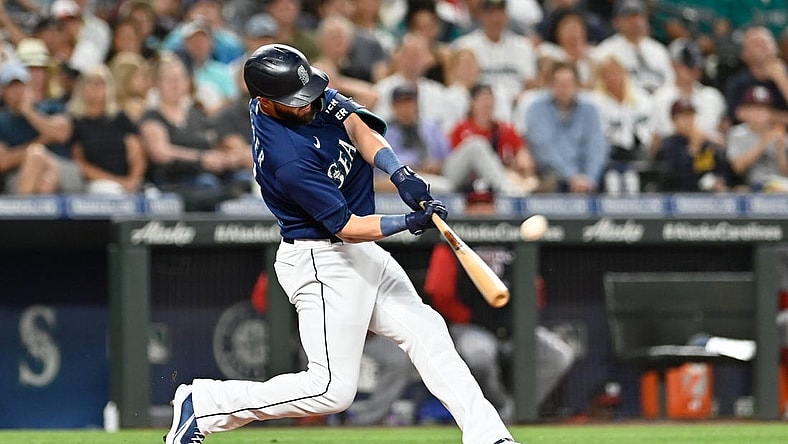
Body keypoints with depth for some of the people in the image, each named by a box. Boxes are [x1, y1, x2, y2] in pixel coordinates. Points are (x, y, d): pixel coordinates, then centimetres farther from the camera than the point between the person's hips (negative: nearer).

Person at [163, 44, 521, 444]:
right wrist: (409, 222, -35)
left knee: (425, 331, 7)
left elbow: (358, 127, -10)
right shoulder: (288, 159, -30)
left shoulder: (311, 95, -6)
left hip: (361, 256, 10)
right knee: (332, 390, -9)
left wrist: (400, 175, -25)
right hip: (323, 263, -10)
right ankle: (202, 403, -2)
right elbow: (346, 227, -25)